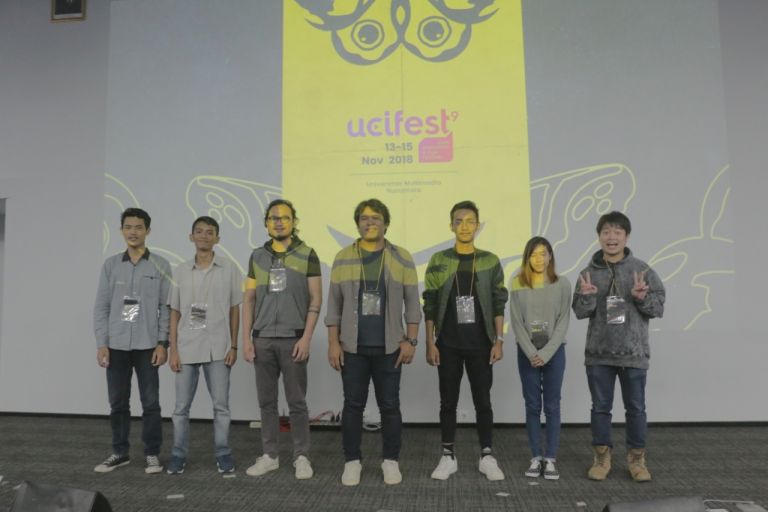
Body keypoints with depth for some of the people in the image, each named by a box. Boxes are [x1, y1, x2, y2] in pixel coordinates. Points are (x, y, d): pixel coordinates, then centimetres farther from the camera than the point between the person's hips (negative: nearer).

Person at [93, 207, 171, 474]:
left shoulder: (160, 265, 2)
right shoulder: (110, 265, 7)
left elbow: (166, 308, 0)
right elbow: (101, 307, 6)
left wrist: (162, 343, -6)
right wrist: (101, 344, -2)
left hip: (147, 345, -2)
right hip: (116, 345, 2)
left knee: (150, 402, 1)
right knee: (118, 403, 9)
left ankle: (152, 454, 13)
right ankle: (119, 452, 23)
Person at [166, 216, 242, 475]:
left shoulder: (229, 268, 0)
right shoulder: (181, 271, 5)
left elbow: (235, 309, 2)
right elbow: (175, 312, 7)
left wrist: (234, 346, -1)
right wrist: (173, 350, 1)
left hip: (218, 349, -1)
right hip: (187, 349, 2)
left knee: (221, 405, 5)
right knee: (181, 406, 8)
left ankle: (223, 454, 19)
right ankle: (178, 454, 23)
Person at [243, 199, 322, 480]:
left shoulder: (307, 254, -2)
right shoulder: (257, 256, 8)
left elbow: (316, 300, -4)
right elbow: (249, 299, 9)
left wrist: (306, 338, -11)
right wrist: (246, 338, 2)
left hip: (292, 339, -3)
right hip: (262, 339, 3)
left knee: (296, 402, 3)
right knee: (267, 401, 11)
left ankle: (301, 457, 16)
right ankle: (269, 455, 23)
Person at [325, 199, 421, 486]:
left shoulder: (402, 258, 2)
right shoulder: (343, 258, 3)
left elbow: (412, 304, 2)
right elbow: (334, 305, 4)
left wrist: (410, 341, -4)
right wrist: (333, 343, -2)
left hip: (389, 347, 0)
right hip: (352, 347, 1)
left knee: (389, 406, 7)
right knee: (353, 405, 7)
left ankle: (391, 461, 21)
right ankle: (352, 461, 21)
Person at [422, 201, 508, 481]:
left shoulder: (490, 261, 3)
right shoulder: (438, 261, 1)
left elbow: (498, 305, 3)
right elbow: (430, 306, 1)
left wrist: (499, 340, -4)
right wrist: (430, 343, -4)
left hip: (480, 344, 0)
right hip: (448, 345, 0)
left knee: (483, 402, 7)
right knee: (448, 402, 7)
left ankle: (487, 457, 19)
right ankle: (448, 457, 19)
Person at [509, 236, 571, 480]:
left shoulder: (562, 284, -2)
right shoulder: (518, 285, -1)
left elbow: (563, 322, -6)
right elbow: (516, 323, -3)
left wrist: (546, 353, -13)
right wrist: (531, 353, -12)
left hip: (554, 351, 0)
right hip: (527, 352, 1)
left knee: (552, 406, 4)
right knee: (532, 406, 6)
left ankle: (551, 459, 11)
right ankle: (536, 458, 15)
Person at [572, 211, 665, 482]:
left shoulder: (642, 270, -1)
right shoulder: (589, 272, 2)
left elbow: (659, 307, -1)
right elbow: (579, 312, -1)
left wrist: (642, 297, -21)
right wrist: (587, 297, -21)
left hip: (633, 353, -1)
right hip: (598, 353, 1)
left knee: (636, 408, 9)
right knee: (600, 407, 10)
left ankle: (637, 459, 24)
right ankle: (601, 457, 23)